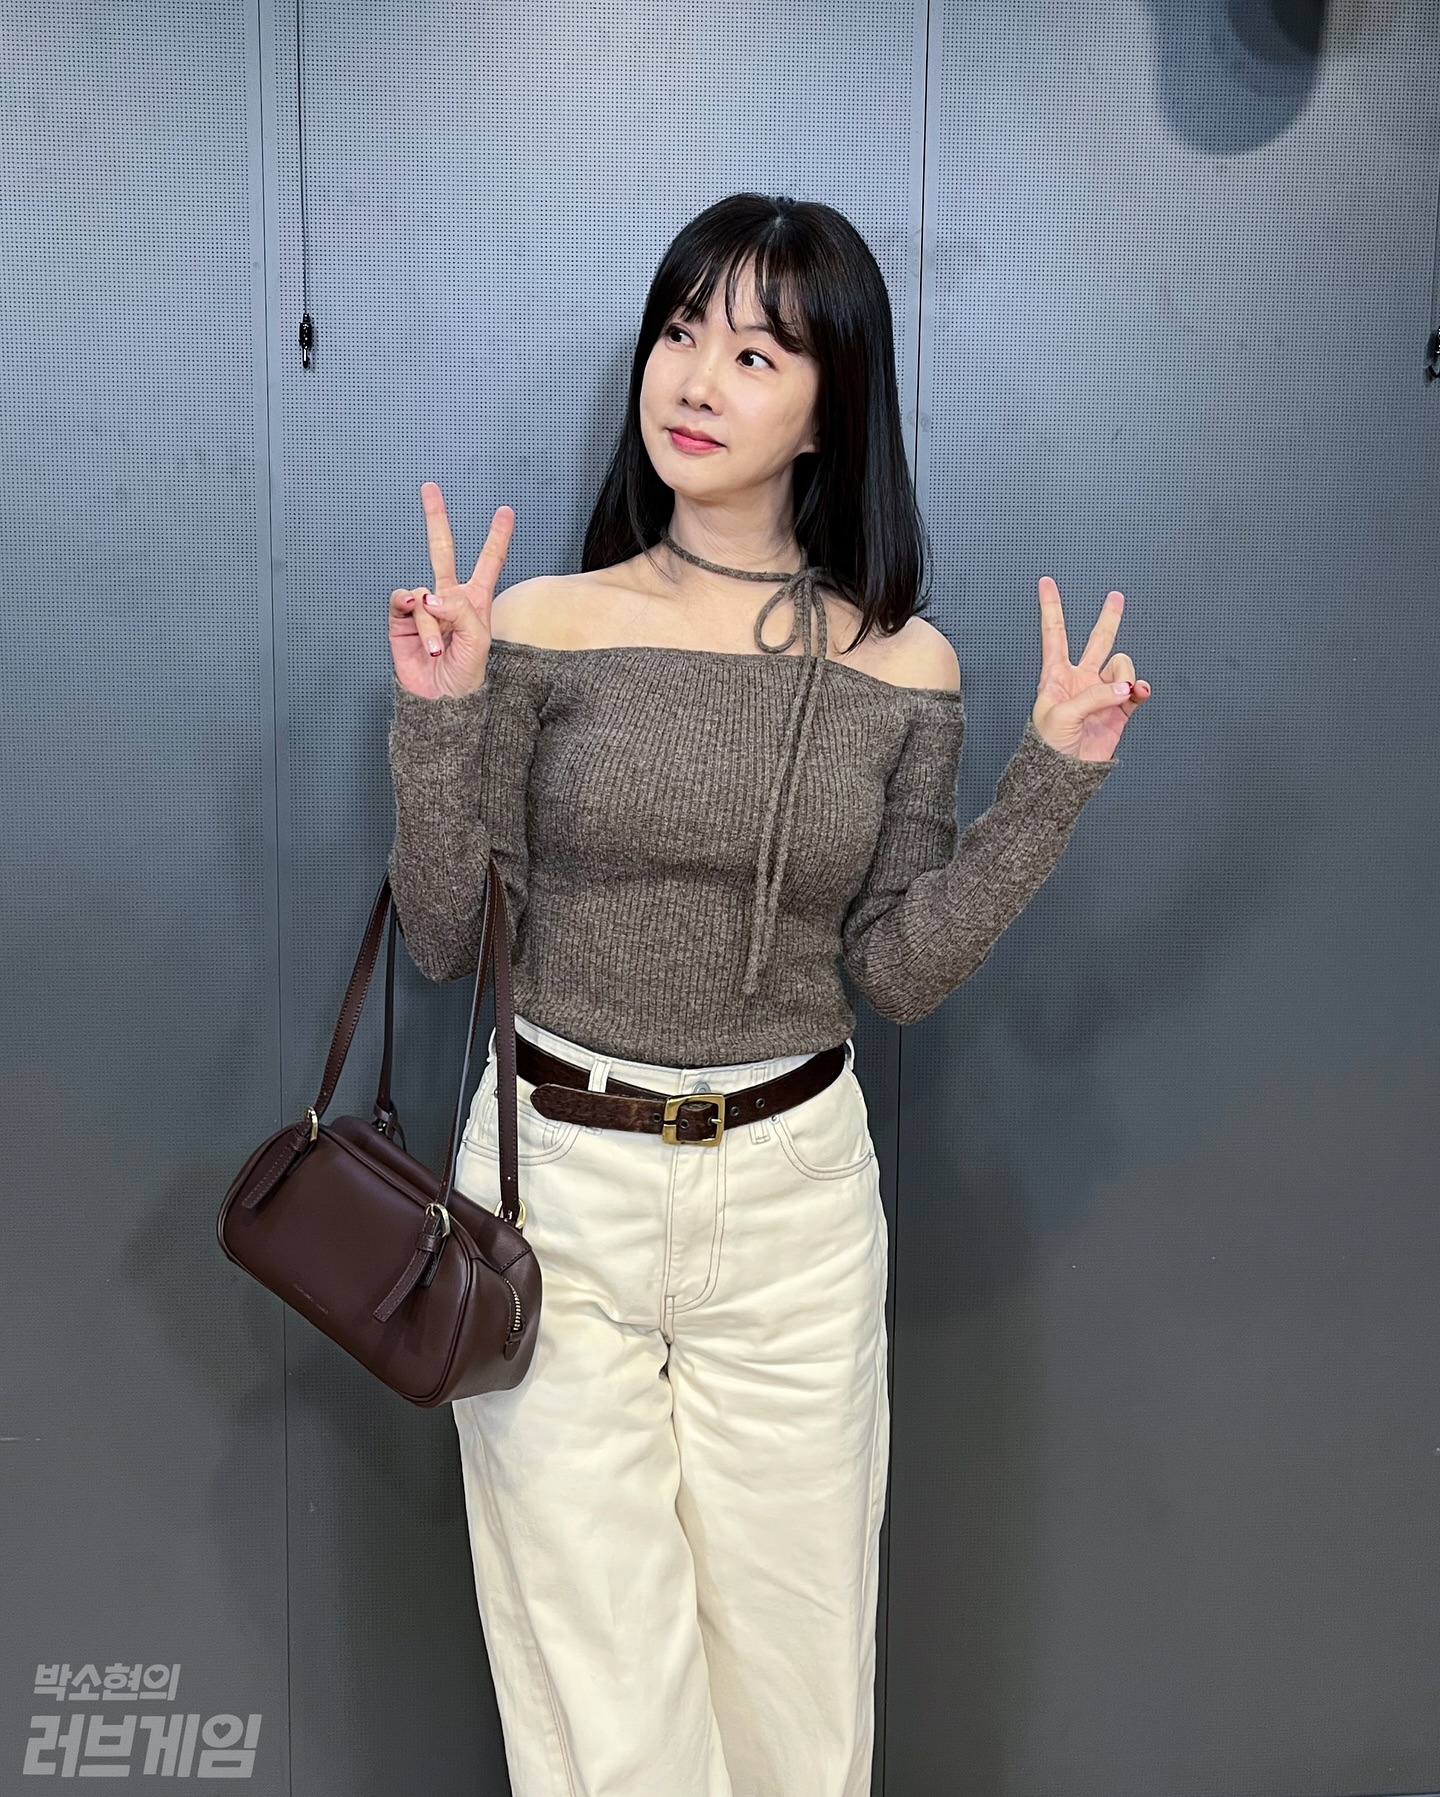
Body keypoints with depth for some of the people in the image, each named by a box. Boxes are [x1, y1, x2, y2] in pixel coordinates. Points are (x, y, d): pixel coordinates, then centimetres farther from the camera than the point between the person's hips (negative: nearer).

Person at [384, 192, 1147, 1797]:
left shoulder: (902, 668, -1)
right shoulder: (541, 625, -5)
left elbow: (898, 973, -1)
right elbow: (442, 941, -4)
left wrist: (1053, 775, -7)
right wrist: (437, 715, -15)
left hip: (794, 1193, 2)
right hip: (558, 1182, -1)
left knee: (794, 1669, 19)